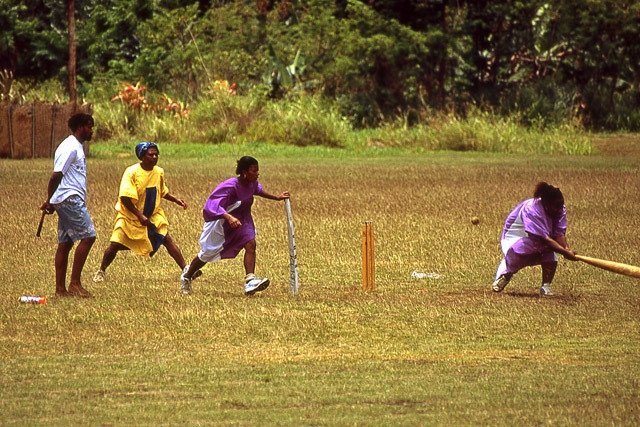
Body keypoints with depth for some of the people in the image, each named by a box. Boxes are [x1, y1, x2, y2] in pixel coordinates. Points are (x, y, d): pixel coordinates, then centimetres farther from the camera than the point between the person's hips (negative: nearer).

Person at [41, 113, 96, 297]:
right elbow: (56, 176, -17)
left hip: (70, 201, 10)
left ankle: (60, 288, 7)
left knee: (65, 243, 7)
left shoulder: (76, 147, 19)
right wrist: (50, 202, -14)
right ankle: (75, 283, -11)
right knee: (88, 236, -12)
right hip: (69, 199, -10)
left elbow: (57, 176, 24)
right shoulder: (70, 148, -13)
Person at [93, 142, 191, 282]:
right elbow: (125, 198, -22)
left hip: (153, 216, 3)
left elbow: (162, 192, 18)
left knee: (167, 239, -12)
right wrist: (140, 216, -25)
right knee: (115, 245, -6)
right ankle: (101, 271, 19)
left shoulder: (159, 172, -1)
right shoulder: (132, 172, -18)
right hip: (129, 217, -3)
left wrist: (176, 200, 2)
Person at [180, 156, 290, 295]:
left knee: (250, 244, -20)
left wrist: (277, 198, 18)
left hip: (241, 220, 6)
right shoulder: (230, 186, -33)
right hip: (220, 222, -6)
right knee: (208, 254, 10)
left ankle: (250, 281, -27)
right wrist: (229, 217, -57)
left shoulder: (252, 183, -9)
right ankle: (187, 275, 38)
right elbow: (212, 204, -43)